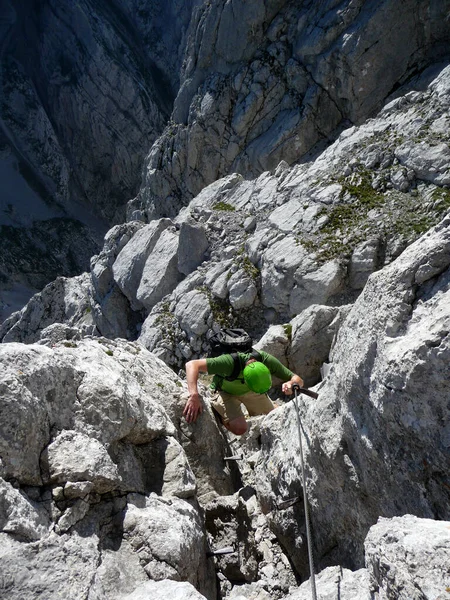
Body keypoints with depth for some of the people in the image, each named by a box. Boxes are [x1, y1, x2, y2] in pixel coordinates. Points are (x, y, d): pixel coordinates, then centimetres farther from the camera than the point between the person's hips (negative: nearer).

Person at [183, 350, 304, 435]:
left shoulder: (266, 360, -33)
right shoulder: (230, 363, -45)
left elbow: (299, 380, -24)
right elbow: (191, 364, -49)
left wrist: (291, 383, -48)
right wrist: (194, 396, -61)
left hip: (249, 391, 4)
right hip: (226, 392, -4)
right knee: (239, 428, -24)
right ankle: (216, 411, 5)